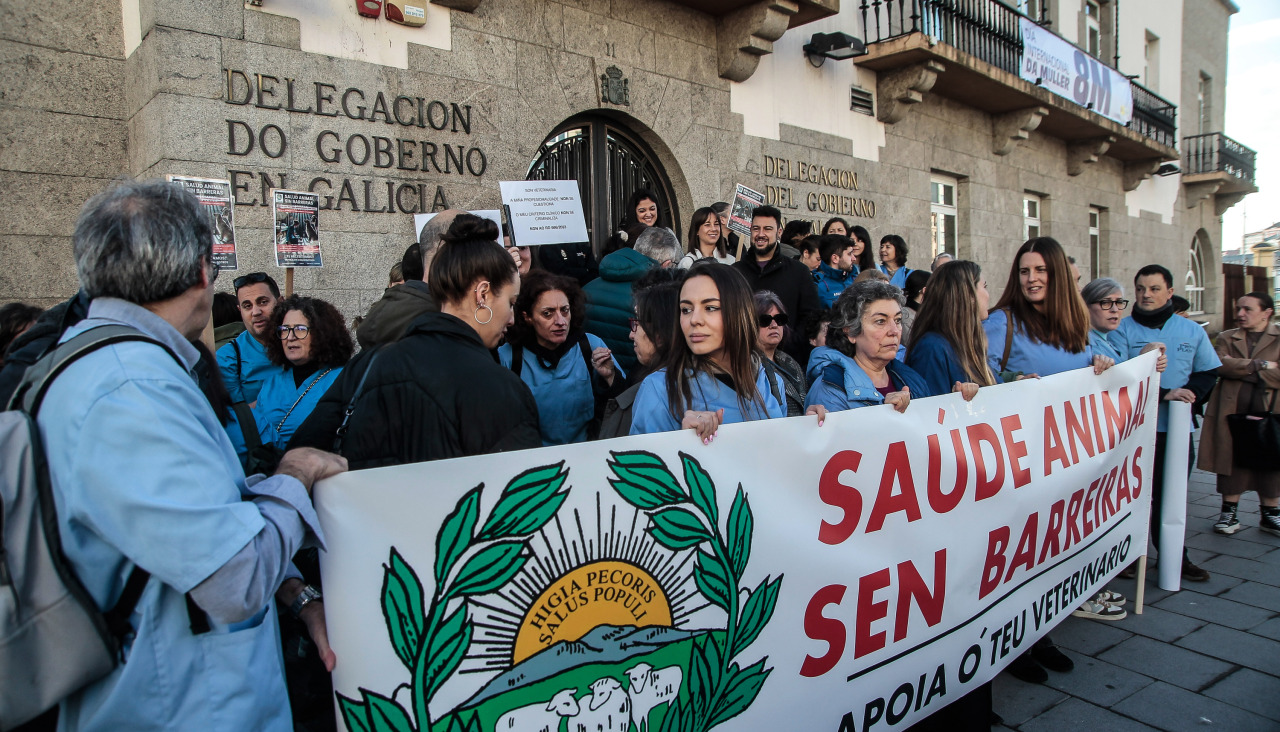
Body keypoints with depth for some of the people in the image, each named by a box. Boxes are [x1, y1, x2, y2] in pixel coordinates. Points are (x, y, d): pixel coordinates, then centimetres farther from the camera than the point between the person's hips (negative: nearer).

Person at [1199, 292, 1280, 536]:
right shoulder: (1227, 338, 9)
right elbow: (1221, 366, -9)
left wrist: (1239, 370, -11)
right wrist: (1258, 365, -11)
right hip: (1231, 412, 1)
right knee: (1231, 462, 5)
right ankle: (1229, 513, 14)